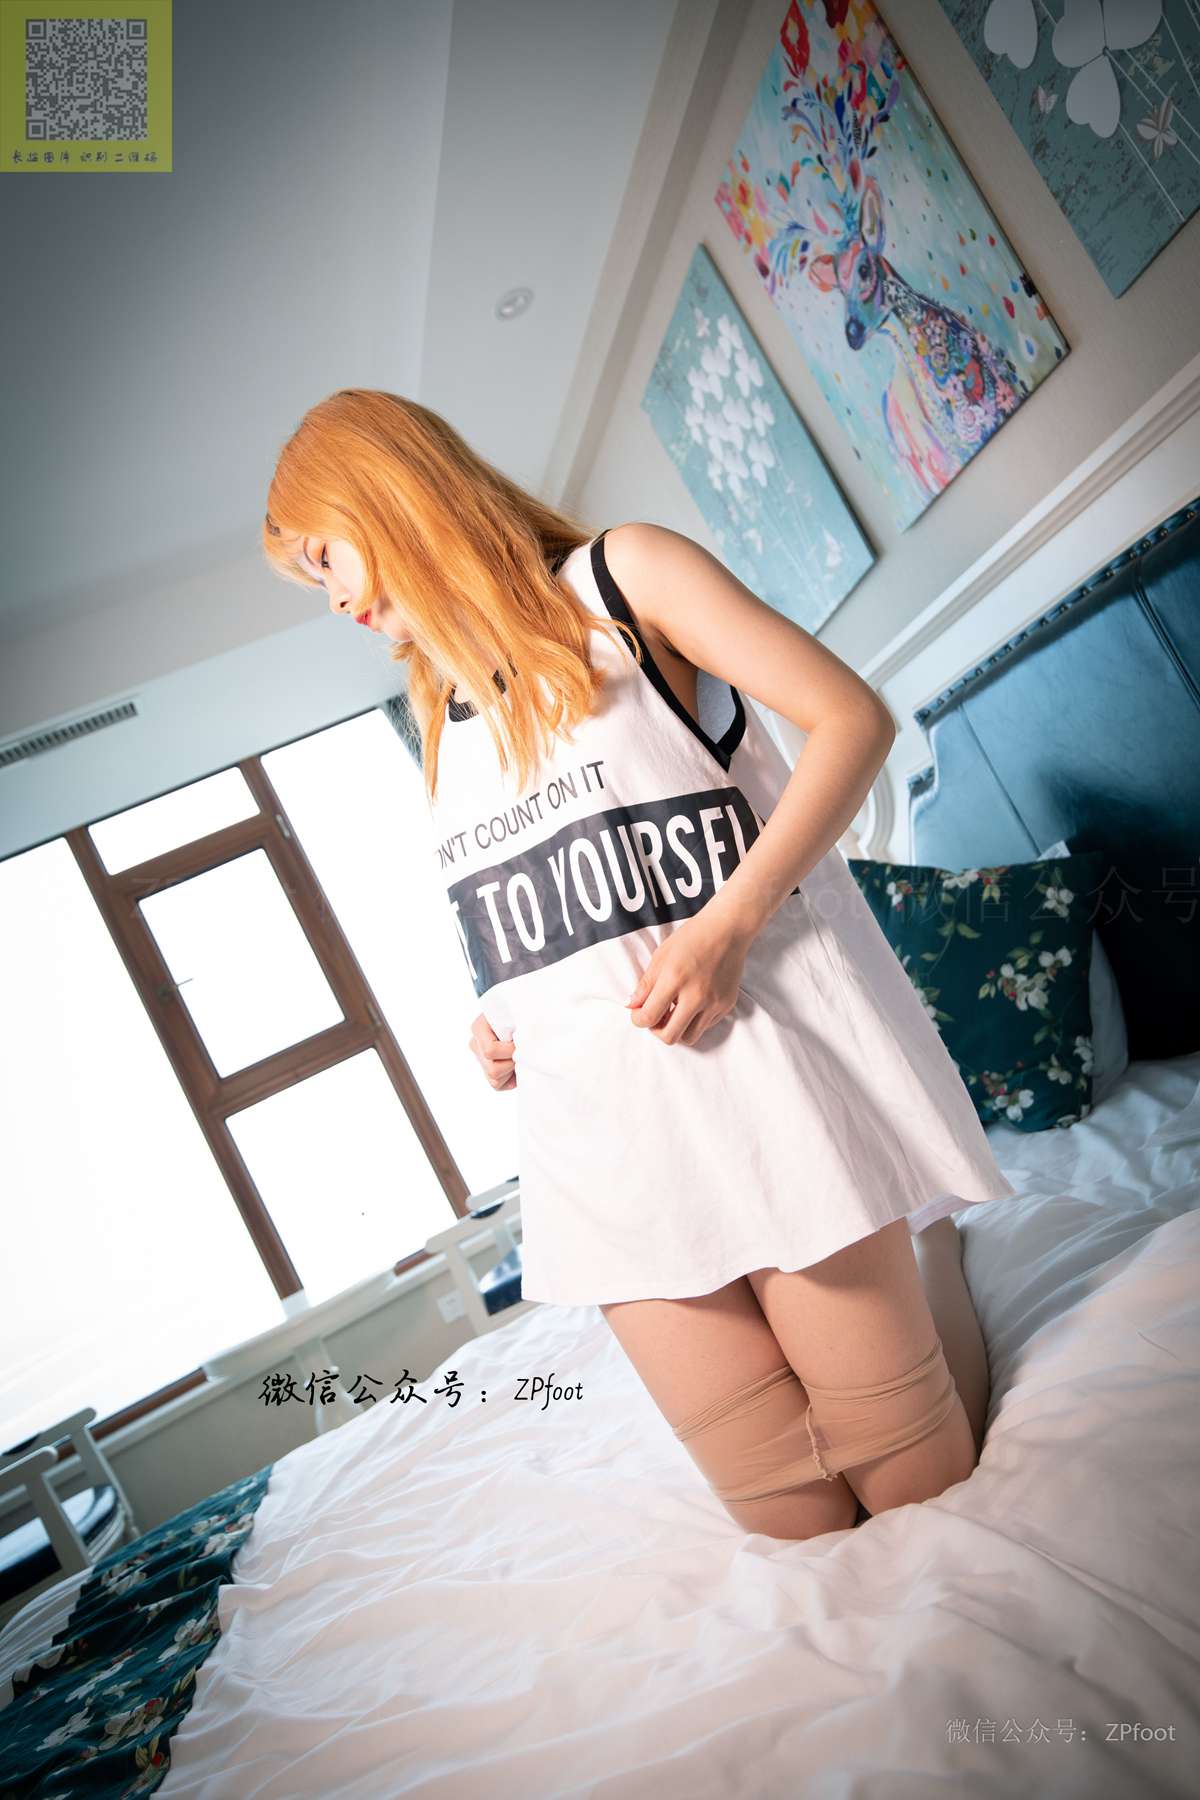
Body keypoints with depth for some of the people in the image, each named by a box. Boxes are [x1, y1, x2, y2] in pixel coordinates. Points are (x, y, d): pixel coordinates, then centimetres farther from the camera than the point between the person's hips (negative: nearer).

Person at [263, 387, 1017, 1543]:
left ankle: (929, 1253, 24)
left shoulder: (620, 574, 4)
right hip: (597, 1122, 5)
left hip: (757, 1048, -5)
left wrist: (730, 922, -16)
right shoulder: (444, 723, 21)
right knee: (794, 1519, 2)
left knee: (927, 1490, 1)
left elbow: (852, 719, -4)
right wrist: (497, 1028, 9)